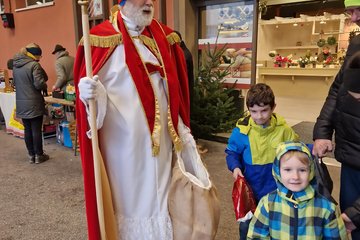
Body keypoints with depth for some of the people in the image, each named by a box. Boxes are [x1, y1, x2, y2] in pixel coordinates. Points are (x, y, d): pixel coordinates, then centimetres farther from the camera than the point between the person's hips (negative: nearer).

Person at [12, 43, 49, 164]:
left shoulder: (15, 65, 10)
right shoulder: (34, 65, -13)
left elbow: (14, 83, 19)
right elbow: (39, 83, -18)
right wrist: (45, 87, 1)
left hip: (21, 103, 7)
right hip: (34, 103, -6)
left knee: (27, 130, 12)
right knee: (36, 130, 3)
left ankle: (31, 155, 21)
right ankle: (39, 155, 11)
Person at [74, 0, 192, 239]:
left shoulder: (163, 36, 8)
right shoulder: (104, 38, -8)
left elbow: (174, 88, 12)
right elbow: (94, 89, -9)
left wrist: (182, 130, 10)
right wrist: (91, 92, -33)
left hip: (160, 139, 5)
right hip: (123, 140, -4)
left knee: (158, 195, 17)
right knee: (127, 195, 9)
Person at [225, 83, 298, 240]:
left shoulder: (283, 129, -11)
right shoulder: (241, 130, -14)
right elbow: (232, 152, -1)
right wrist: (235, 167, -18)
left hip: (276, 190, 1)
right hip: (250, 189, -1)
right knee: (246, 226, 18)